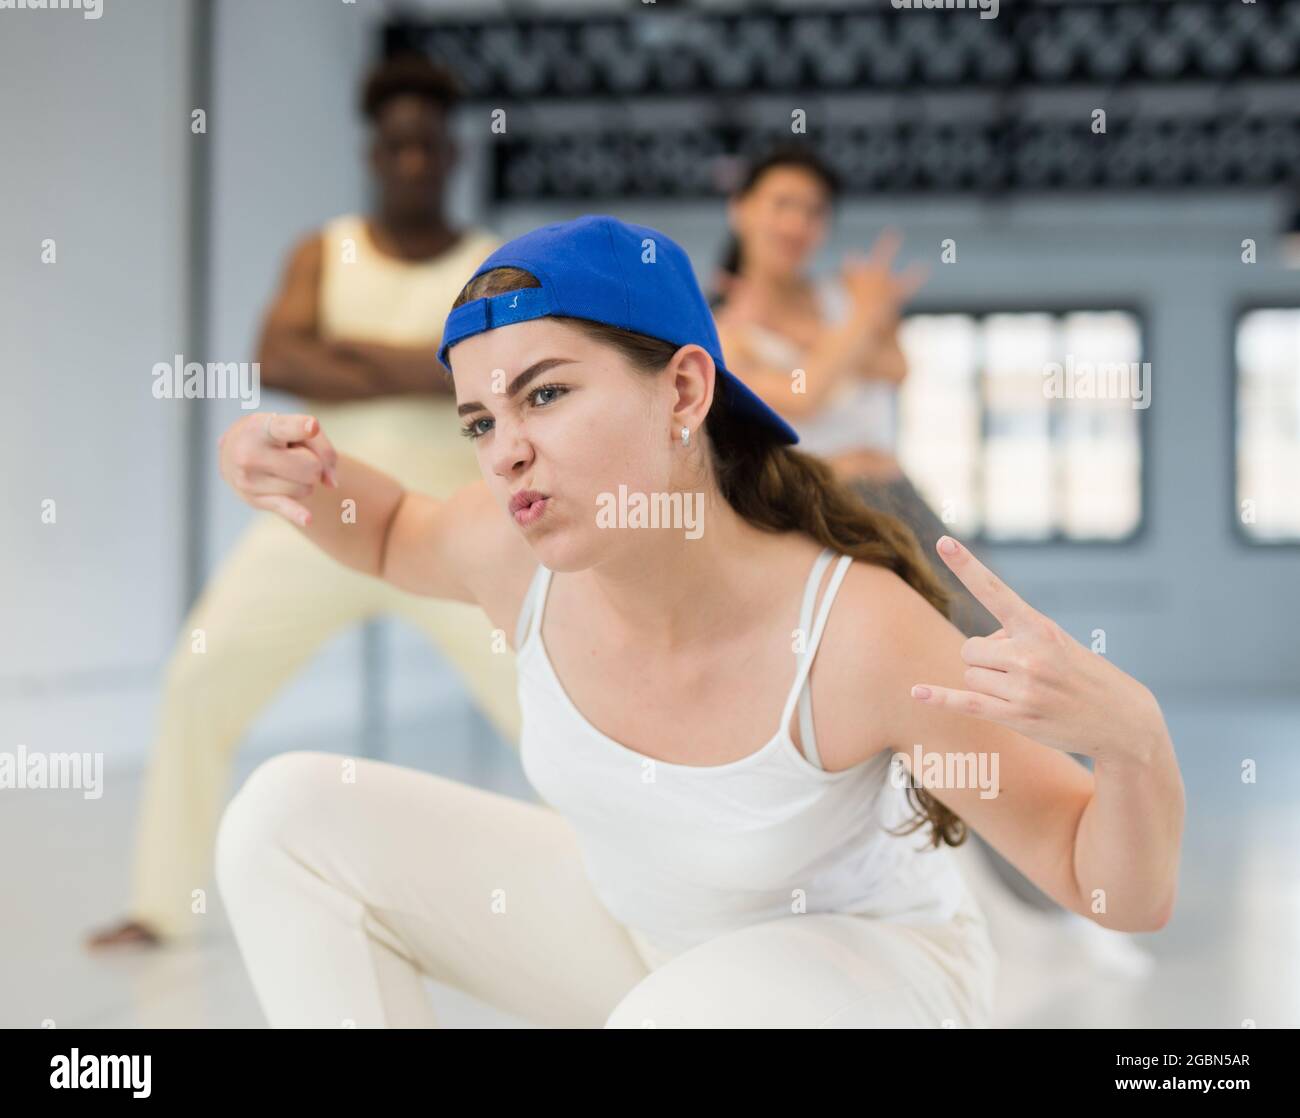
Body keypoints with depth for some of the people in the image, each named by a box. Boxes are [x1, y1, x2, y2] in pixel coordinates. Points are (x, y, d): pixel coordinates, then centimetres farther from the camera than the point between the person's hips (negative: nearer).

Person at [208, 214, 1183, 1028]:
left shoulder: (860, 635, -35)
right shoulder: (521, 553, -22)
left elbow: (1130, 898, -25)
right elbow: (396, 533, 6)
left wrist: (1132, 739, -46)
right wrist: (308, 476, -16)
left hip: (866, 968, -5)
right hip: (630, 927, 6)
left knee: (684, 1017, -40)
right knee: (290, 816, -5)